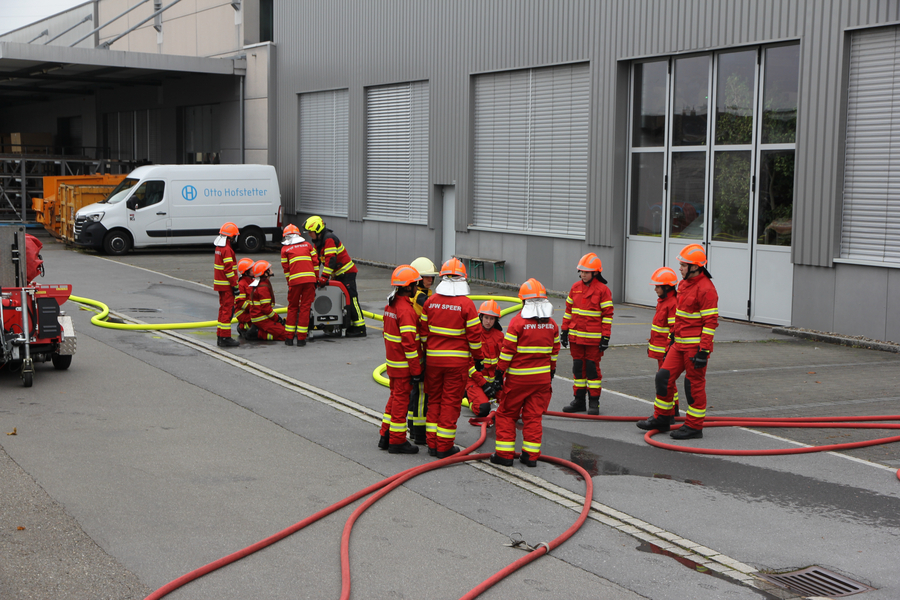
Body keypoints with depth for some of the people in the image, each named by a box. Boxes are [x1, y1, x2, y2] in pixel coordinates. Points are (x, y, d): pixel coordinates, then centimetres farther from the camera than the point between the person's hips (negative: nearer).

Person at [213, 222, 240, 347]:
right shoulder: (227, 250, -18)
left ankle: (220, 337, 21)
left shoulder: (219, 248, 12)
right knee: (227, 310, -6)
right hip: (226, 285, -10)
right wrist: (235, 285, -17)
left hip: (220, 284, 10)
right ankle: (225, 338, -4)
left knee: (223, 309, 16)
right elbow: (229, 269, -21)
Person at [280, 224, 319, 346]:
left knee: (292, 307, 12)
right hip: (310, 279, 1)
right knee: (305, 307, 4)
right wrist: (316, 279, 18)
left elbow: (286, 268, 10)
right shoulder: (308, 245, 16)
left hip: (295, 280, -1)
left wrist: (289, 283, 18)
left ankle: (289, 337, 12)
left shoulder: (285, 249, 11)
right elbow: (315, 262, 12)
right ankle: (301, 338, 3)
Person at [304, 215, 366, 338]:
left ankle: (360, 328, -11)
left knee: (351, 299, -12)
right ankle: (351, 327, 13)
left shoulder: (329, 239, -20)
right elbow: (316, 260, 16)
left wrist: (324, 277, -29)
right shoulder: (318, 241, 12)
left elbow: (331, 260, -27)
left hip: (347, 272, -10)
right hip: (337, 274, 10)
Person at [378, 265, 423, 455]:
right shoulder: (406, 310, -22)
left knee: (395, 397, 19)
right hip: (403, 365, -9)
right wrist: (416, 370, -19)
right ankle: (397, 441, 7)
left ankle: (386, 436, 25)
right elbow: (409, 342, -23)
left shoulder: (391, 305, 8)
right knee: (401, 399, 0)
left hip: (392, 361, 9)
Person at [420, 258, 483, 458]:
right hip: (457, 360, -3)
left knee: (434, 400, 14)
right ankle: (444, 447, 6)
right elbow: (474, 335, -8)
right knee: (451, 402, 3)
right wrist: (478, 358, 4)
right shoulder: (466, 304, -11)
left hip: (433, 358, 3)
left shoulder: (430, 301, 0)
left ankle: (432, 444, 17)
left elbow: (423, 330, 7)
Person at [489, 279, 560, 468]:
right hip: (542, 377, 4)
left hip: (518, 377, -4)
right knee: (534, 416, 10)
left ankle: (504, 454, 7)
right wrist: (551, 372, 23)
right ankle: (531, 455, 9)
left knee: (506, 414, 7)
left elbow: (507, 351, -13)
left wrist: (499, 373, -6)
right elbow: (554, 352, 12)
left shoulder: (517, 322, -13)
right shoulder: (552, 325, 4)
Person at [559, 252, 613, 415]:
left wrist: (605, 337, -10)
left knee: (592, 368, 0)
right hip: (576, 336, 5)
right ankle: (579, 400, 18)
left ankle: (594, 402, 8)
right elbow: (569, 310, 15)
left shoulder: (602, 290, -7)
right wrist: (564, 331, 13)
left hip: (593, 338, -5)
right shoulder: (575, 288, 9)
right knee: (578, 367, 10)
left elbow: (607, 315, -7)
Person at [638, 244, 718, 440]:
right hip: (680, 344, 9)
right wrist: (673, 336, 25)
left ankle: (694, 427, 11)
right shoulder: (684, 284, 12)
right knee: (664, 376, 7)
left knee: (694, 385, 0)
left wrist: (703, 351, -21)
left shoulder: (706, 289, -17)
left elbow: (711, 322, -19)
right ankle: (662, 419, 19)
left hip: (695, 346, -9)